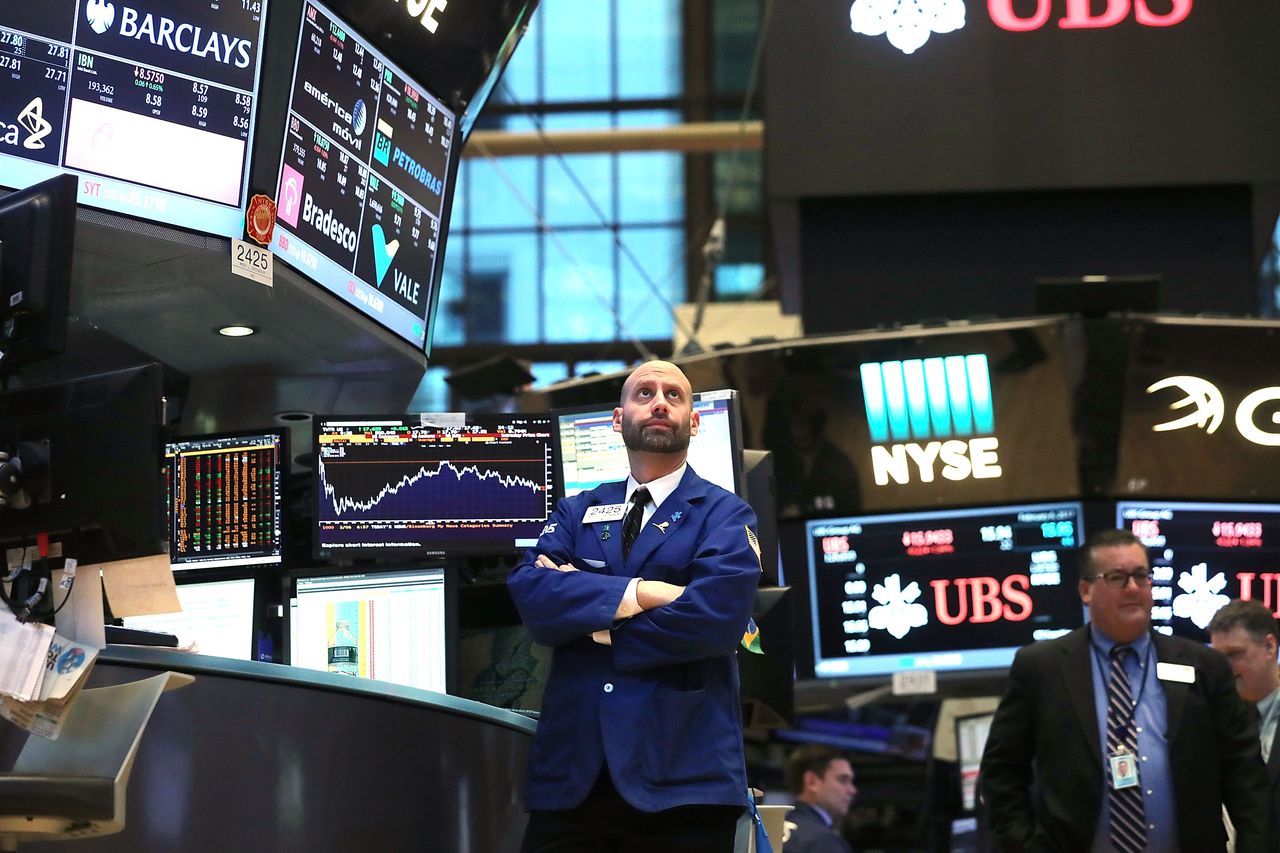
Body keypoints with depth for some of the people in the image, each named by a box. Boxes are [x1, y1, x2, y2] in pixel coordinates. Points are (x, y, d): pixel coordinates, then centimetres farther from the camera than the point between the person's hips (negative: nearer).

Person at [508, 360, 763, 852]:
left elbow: (715, 615, -13)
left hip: (682, 775, -3)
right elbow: (530, 593, -1)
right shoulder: (577, 512, 17)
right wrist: (636, 594, -13)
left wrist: (584, 613, -5)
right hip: (569, 775, 3)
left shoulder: (724, 515, 6)